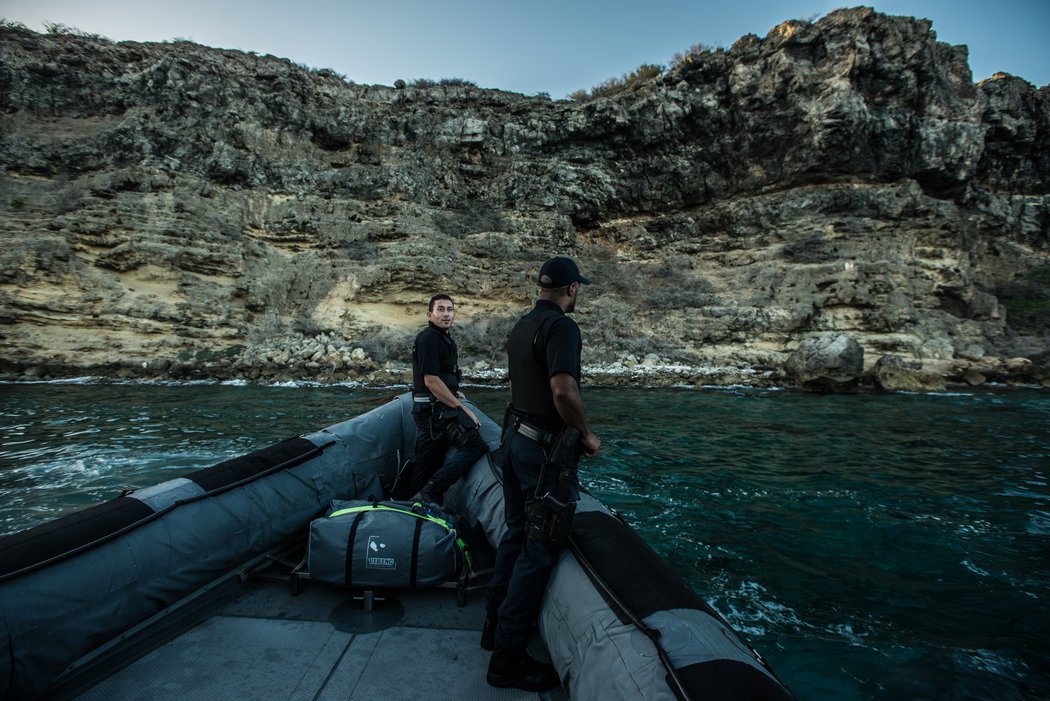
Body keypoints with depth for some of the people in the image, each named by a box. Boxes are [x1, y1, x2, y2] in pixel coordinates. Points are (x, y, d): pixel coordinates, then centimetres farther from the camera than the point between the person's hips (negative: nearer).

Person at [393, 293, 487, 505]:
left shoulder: (444, 337, 18)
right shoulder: (429, 338, -13)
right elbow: (431, 380, -20)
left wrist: (453, 393, 29)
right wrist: (462, 408, -18)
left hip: (428, 410, 10)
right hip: (433, 408, -10)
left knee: (427, 462, 14)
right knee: (474, 444, -19)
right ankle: (431, 492, -17)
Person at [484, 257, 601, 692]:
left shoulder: (520, 327, 12)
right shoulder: (561, 326, -17)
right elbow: (563, 389, -30)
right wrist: (587, 435, -15)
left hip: (515, 438, 9)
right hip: (545, 448, -9)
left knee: (515, 534, 19)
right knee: (540, 548, 0)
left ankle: (496, 624, 33)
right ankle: (508, 658, 9)